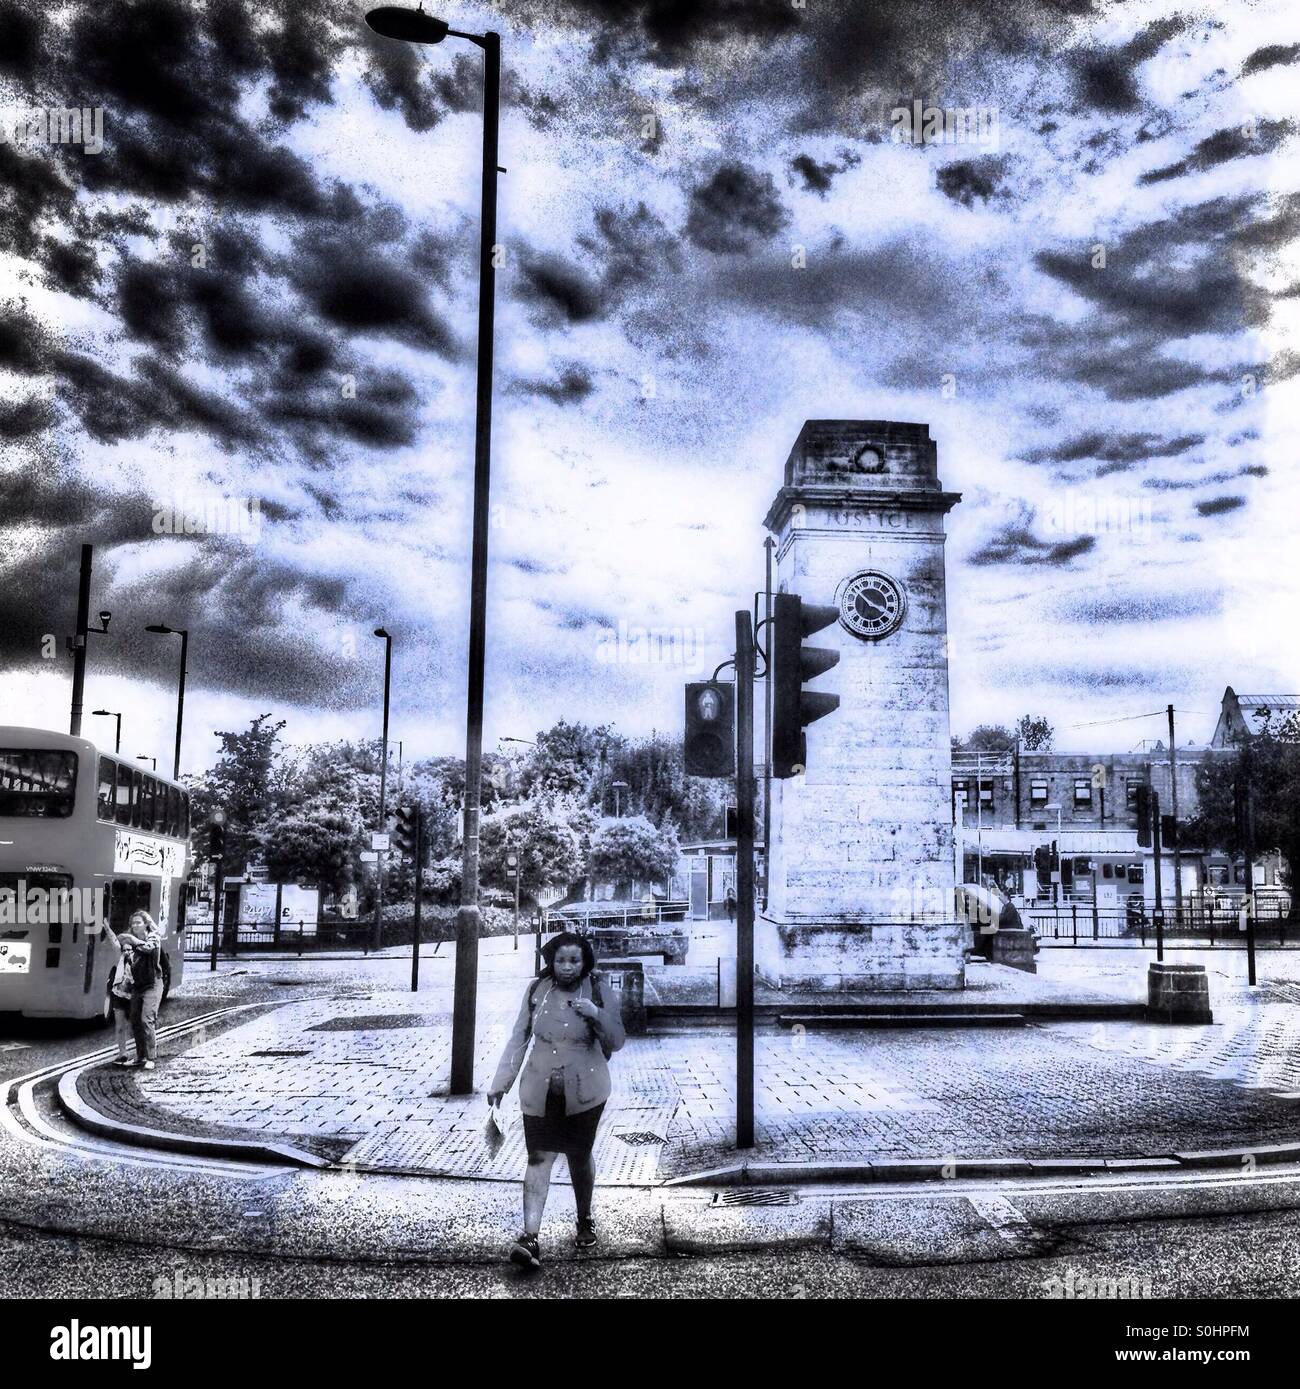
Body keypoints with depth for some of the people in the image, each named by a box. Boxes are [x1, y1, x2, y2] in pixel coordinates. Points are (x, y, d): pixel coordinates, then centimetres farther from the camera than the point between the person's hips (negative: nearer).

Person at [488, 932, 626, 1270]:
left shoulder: (599, 993, -5)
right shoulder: (537, 990, -1)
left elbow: (616, 1042, -5)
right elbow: (519, 1037, 6)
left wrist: (596, 1015, -23)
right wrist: (501, 1081, 6)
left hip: (583, 1093, 0)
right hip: (540, 1092, 1)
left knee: (580, 1157, 12)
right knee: (539, 1157, -8)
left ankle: (585, 1221, 35)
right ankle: (530, 1237, -11)